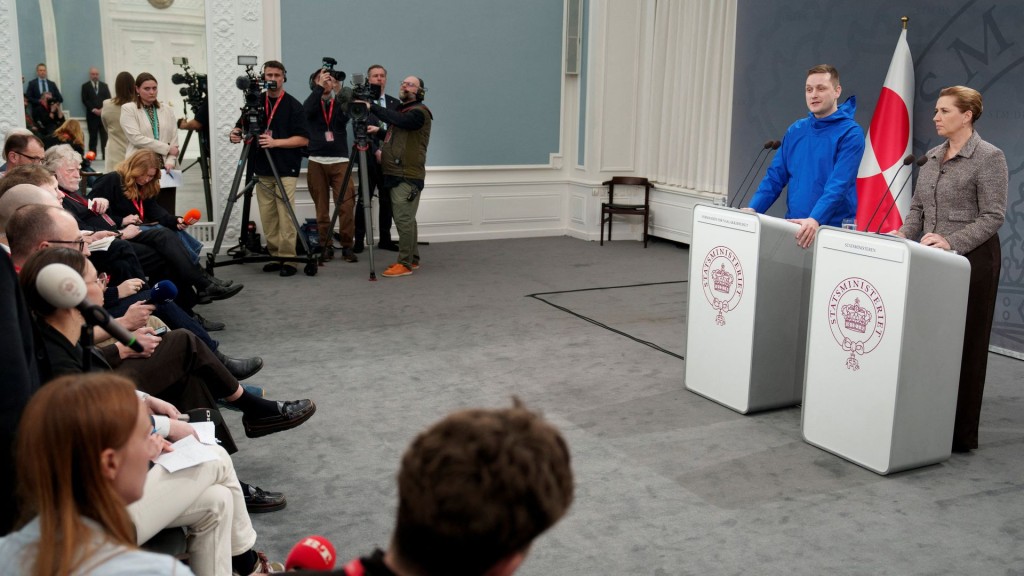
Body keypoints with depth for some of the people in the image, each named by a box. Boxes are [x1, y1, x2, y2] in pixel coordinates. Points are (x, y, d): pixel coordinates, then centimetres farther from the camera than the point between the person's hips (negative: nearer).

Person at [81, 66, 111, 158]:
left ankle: (105, 156, -1)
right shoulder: (85, 86, 8)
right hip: (92, 115, -1)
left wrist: (103, 109, -9)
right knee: (93, 137, -2)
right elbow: (84, 100, -1)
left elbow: (108, 99, 6)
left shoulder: (104, 85, 14)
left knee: (105, 137, -2)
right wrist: (93, 109, -13)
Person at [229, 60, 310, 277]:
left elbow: (303, 139, -7)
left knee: (285, 215, -8)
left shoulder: (293, 105, -2)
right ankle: (274, 255, 13)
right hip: (262, 171, 4)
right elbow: (242, 126, 19)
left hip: (285, 170, -4)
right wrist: (236, 133, -4)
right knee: (267, 216, 4)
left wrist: (276, 142, -18)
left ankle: (287, 258, -3)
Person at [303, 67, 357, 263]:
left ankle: (347, 246, -2)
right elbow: (306, 110, -13)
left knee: (346, 205, -10)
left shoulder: (340, 102, 10)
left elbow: (344, 118, -12)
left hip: (340, 161, 0)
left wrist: (338, 90, -20)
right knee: (322, 207, 1)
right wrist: (320, 87, -17)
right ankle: (326, 246, 9)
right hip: (317, 161, 1)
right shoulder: (312, 103, 11)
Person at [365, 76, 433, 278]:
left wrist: (372, 107, -28)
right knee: (406, 219, 13)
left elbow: (400, 121, -27)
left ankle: (405, 264, -10)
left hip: (408, 176, -10)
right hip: (396, 174, 10)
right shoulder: (401, 110, 22)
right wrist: (383, 150, 10)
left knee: (404, 219, -12)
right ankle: (412, 259, 21)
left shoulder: (419, 112, -8)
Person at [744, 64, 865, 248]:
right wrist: (752, 209, -7)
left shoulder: (850, 134, -7)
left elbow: (838, 186, -19)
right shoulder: (796, 130, 9)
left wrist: (815, 220, -32)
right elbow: (775, 177, 7)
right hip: (794, 228, 5)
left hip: (832, 231, -4)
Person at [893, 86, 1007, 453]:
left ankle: (961, 434, 7)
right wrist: (904, 236, -1)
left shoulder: (989, 158, -8)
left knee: (964, 344, -1)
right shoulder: (932, 157, 13)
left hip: (972, 260, -7)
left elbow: (993, 216, -13)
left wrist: (952, 242, -24)